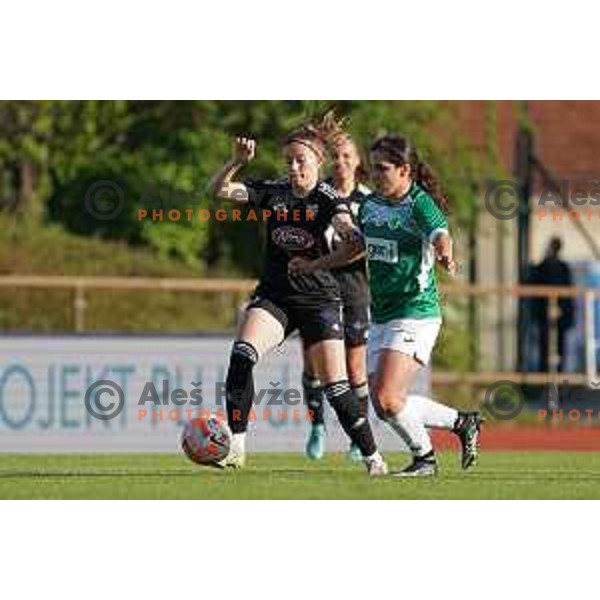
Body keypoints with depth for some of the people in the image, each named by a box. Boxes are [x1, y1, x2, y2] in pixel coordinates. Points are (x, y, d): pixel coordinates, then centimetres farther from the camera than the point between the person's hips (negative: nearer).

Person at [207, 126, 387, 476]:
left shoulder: (328, 199, -8)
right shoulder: (272, 193, 3)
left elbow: (355, 243, -23)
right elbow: (219, 190, -4)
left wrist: (316, 264, -30)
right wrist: (237, 163, -19)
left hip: (319, 299, -3)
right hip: (274, 296, 3)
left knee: (335, 387, -7)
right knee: (242, 355, -23)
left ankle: (373, 457, 11)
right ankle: (235, 447, -21)